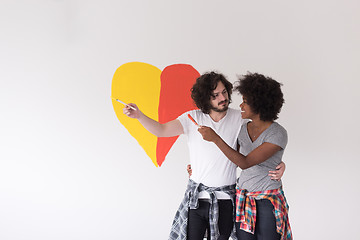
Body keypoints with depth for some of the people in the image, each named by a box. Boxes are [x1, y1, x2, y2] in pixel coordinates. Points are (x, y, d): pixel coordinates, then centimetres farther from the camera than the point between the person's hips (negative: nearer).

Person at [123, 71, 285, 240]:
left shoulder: (239, 119, -2)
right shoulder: (193, 118, -2)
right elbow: (162, 130, -8)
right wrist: (139, 116, -25)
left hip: (225, 200, 0)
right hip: (196, 198, 0)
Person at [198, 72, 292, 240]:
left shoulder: (278, 134, -16)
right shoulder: (243, 128, 4)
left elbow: (245, 162, -23)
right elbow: (233, 154, 20)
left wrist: (215, 138, -26)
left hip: (269, 201, -5)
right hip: (243, 197, 5)